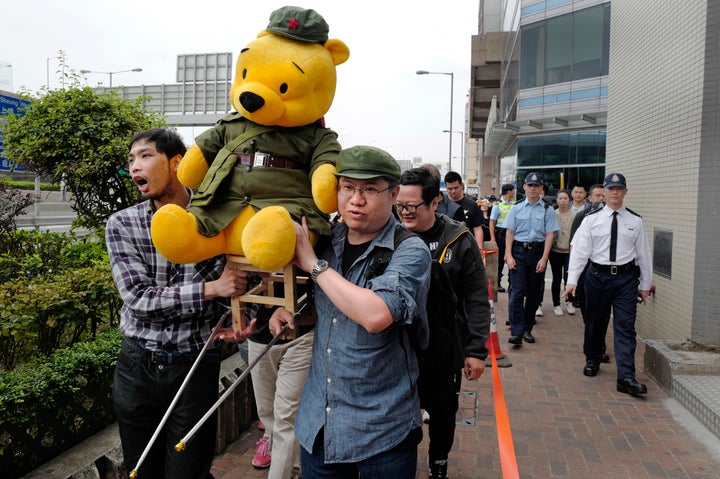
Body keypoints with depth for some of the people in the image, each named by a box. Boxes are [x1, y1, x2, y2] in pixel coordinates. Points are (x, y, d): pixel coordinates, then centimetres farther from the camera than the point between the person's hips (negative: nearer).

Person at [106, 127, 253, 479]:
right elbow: (138, 298, -14)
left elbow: (241, 277, 5)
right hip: (136, 367, 2)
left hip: (195, 366, -2)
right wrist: (209, 289, -24)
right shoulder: (121, 225, -5)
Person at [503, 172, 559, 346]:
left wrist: (544, 258, -9)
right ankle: (516, 332, -9)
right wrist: (509, 255, -5)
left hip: (538, 252, 1)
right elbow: (509, 232, 3)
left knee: (533, 293, 10)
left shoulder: (547, 210, 2)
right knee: (517, 291, -10)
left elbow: (549, 235, -1)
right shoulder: (517, 208, 4)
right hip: (518, 251, -1)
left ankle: (527, 329, 23)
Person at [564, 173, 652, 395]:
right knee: (595, 322, 13)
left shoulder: (635, 221, 4)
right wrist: (572, 280, -11)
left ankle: (626, 377, -3)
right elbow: (579, 250, -5)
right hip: (597, 275, 0)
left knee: (625, 327, -4)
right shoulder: (591, 219, 0)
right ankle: (592, 360, 35)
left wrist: (645, 284, 8)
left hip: (626, 278, 0)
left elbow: (643, 253, 7)